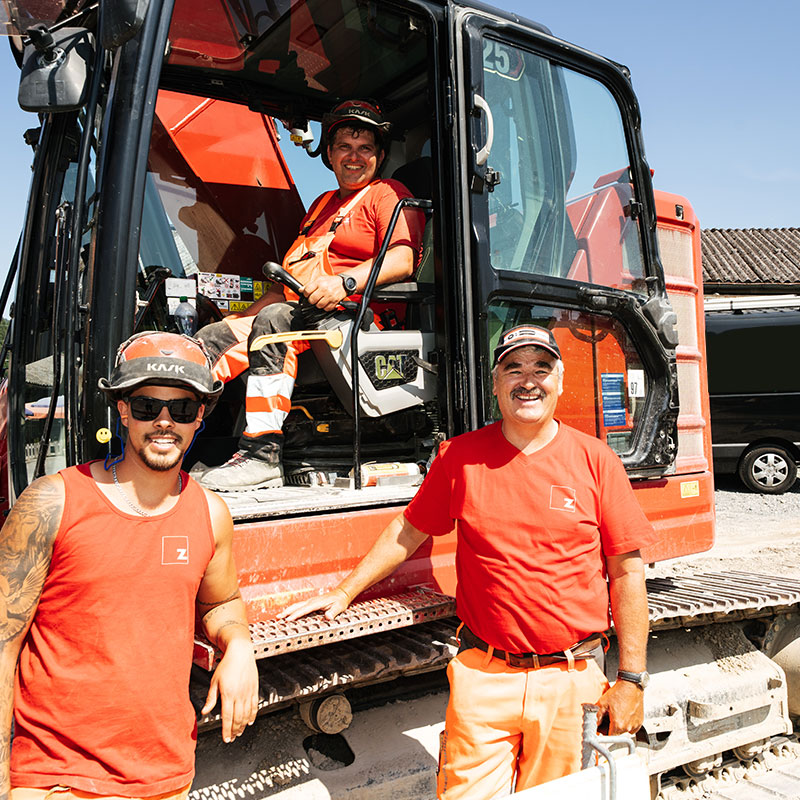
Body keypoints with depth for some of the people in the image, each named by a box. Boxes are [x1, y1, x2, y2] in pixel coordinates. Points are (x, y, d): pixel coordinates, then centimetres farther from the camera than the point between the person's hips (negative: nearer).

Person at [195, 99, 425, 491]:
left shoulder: (388, 194, 8)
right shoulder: (323, 203, 32)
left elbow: (402, 260, -13)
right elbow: (289, 281, 31)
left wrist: (345, 281, -29)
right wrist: (243, 317, 20)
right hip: (298, 312, 9)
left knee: (274, 319, -35)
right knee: (211, 337, -6)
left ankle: (263, 454, -38)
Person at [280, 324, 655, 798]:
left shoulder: (595, 460, -1)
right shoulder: (461, 456, 1)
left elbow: (627, 573, 1)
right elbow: (408, 532, 11)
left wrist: (631, 679, -1)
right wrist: (344, 592, 9)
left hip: (572, 678, 0)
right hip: (483, 675, 0)